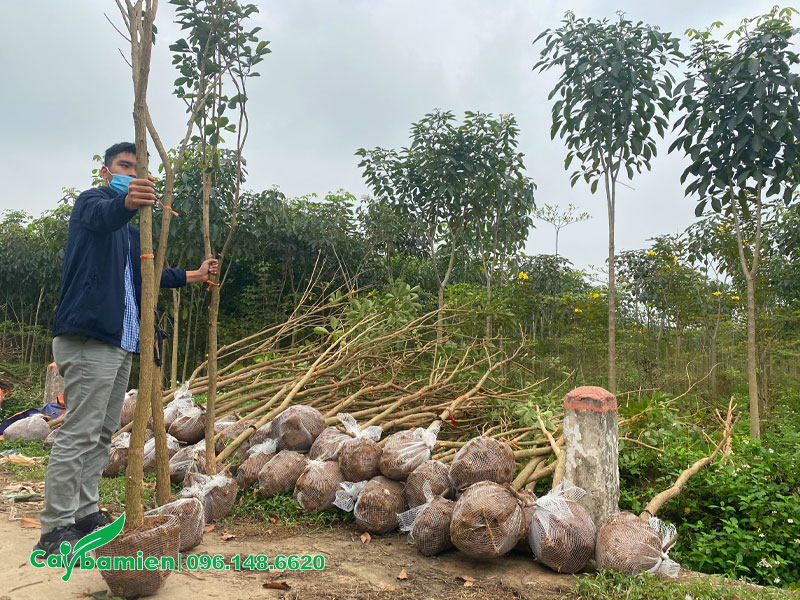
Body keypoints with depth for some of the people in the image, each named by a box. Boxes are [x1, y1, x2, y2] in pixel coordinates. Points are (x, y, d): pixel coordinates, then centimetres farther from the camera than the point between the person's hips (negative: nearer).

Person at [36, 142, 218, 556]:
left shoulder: (129, 227, 26)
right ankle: (55, 530, -2)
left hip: (121, 341, 9)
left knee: (103, 434, 11)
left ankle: (86, 514, 20)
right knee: (78, 434, -9)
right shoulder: (91, 201, 0)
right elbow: (101, 217, -26)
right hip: (88, 339, -9)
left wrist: (194, 276, 29)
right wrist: (126, 201, -48)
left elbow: (145, 275, 31)